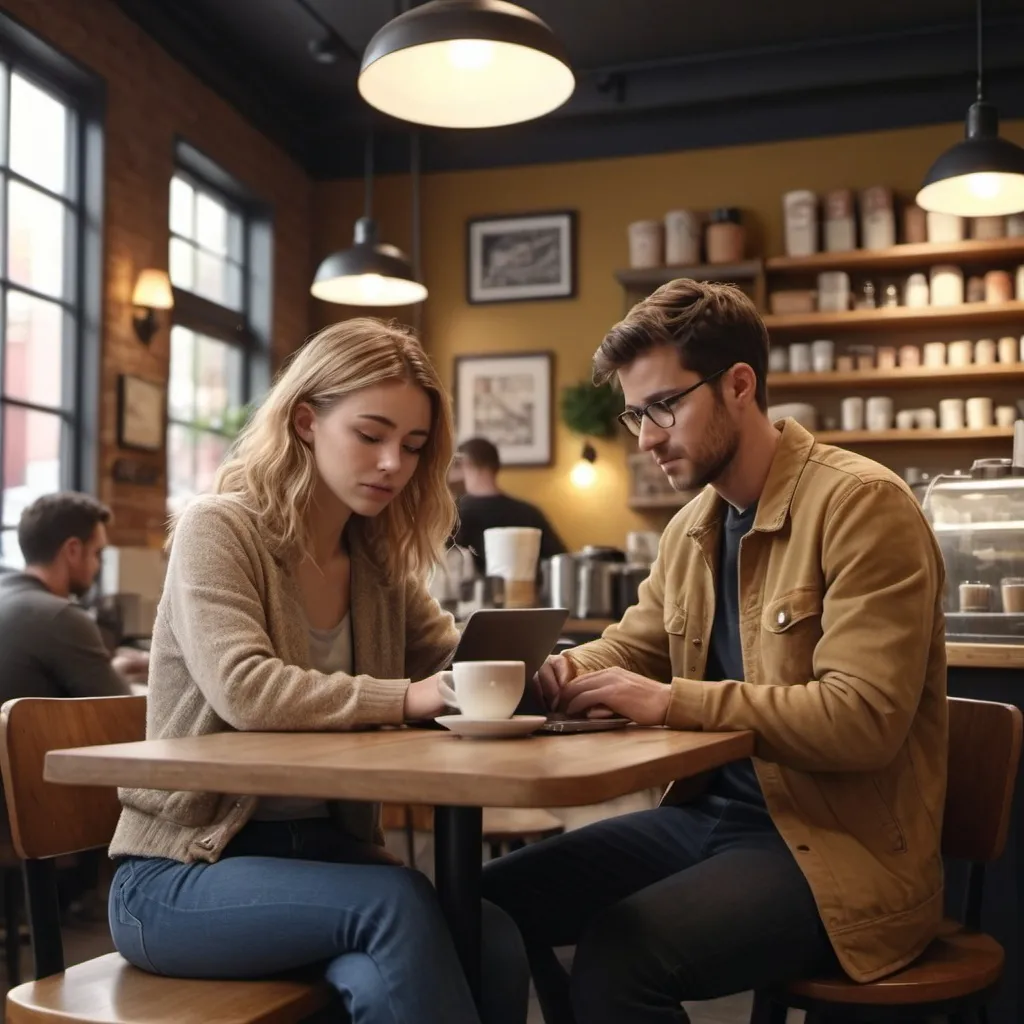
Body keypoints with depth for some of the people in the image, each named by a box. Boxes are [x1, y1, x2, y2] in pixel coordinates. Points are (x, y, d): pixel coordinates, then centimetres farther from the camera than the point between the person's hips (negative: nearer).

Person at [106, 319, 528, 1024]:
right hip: (187, 871, -5)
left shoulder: (380, 563, 12)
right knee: (398, 905, -33)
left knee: (497, 948, -25)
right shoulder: (219, 530, -8)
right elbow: (244, 691, -23)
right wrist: (409, 699, -27)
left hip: (327, 852, 5)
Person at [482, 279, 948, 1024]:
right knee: (491, 907, -2)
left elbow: (863, 719, -23)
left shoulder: (862, 504, -15)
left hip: (840, 845, -8)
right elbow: (630, 646, 20)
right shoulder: (691, 525, 9)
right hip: (709, 815, 8)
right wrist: (568, 671, -4)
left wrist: (673, 702, -25)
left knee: (618, 955, -30)